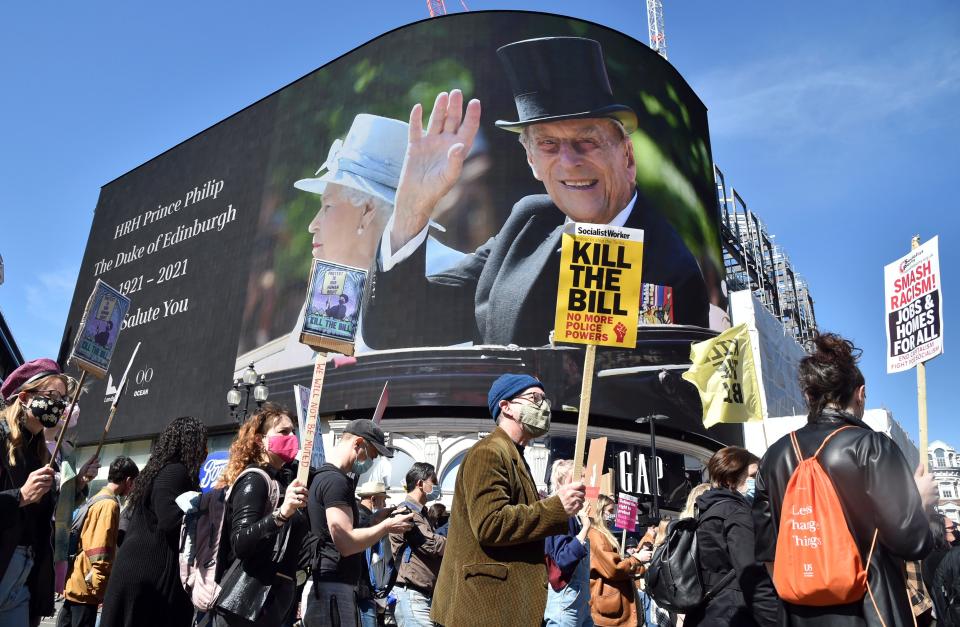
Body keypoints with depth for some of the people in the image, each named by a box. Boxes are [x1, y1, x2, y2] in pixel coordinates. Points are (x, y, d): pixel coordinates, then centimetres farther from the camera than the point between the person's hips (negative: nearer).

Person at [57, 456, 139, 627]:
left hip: (75, 582, 10)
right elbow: (100, 550, -22)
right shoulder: (109, 504, -17)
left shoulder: (97, 499, 13)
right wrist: (100, 587, -19)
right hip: (86, 586, -10)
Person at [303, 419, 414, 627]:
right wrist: (386, 526, -10)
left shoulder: (323, 477, 18)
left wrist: (374, 522, 12)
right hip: (333, 588, -10)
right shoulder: (335, 480, -15)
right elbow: (346, 543, -22)